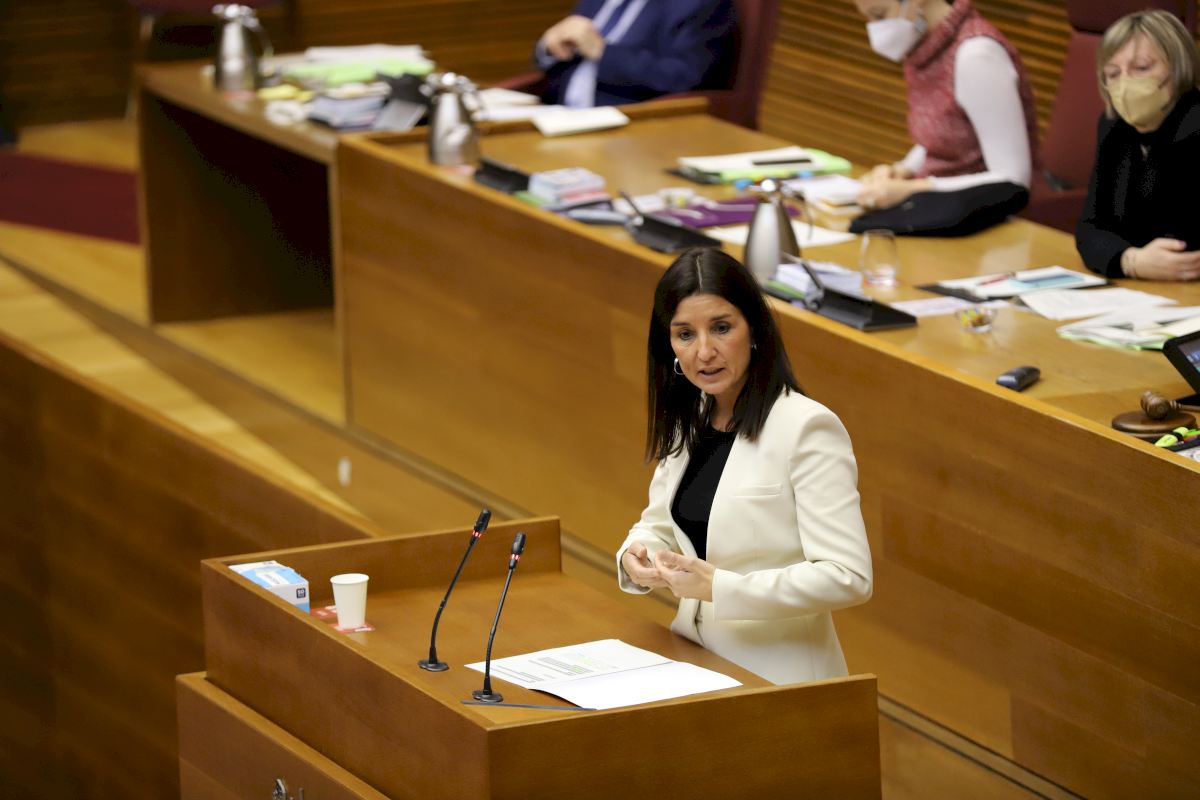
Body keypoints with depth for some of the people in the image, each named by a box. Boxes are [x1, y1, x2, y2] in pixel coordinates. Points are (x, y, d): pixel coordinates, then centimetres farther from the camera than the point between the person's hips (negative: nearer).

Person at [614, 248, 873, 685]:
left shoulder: (807, 428, -14)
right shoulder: (688, 424, 10)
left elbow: (848, 577, -19)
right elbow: (660, 521, 23)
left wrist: (720, 587, -24)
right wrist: (637, 556, -1)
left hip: (777, 681, -7)